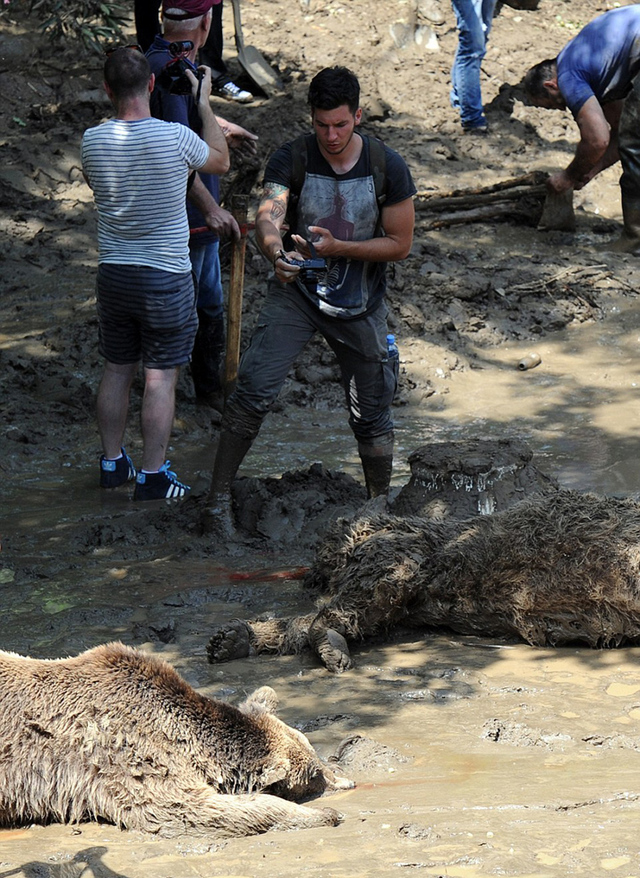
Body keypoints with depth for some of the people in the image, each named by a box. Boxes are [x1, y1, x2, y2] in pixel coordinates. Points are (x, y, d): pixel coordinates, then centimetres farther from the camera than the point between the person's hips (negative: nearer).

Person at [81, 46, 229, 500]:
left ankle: (112, 462, 27)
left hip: (113, 274, 4)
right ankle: (152, 475, 11)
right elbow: (221, 161, 3)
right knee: (161, 378, 5)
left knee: (117, 371, 17)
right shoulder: (175, 137, -18)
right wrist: (203, 101, 10)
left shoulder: (93, 141, -8)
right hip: (166, 278, -4)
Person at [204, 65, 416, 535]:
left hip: (360, 303, 1)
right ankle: (219, 496, -6)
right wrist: (276, 253, -49)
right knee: (254, 391, -17)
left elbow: (400, 244, -6)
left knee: (372, 414, 10)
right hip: (297, 291, -1)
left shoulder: (388, 167, -10)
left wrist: (337, 248, -20)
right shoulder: (291, 160, -12)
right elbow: (268, 217, -26)